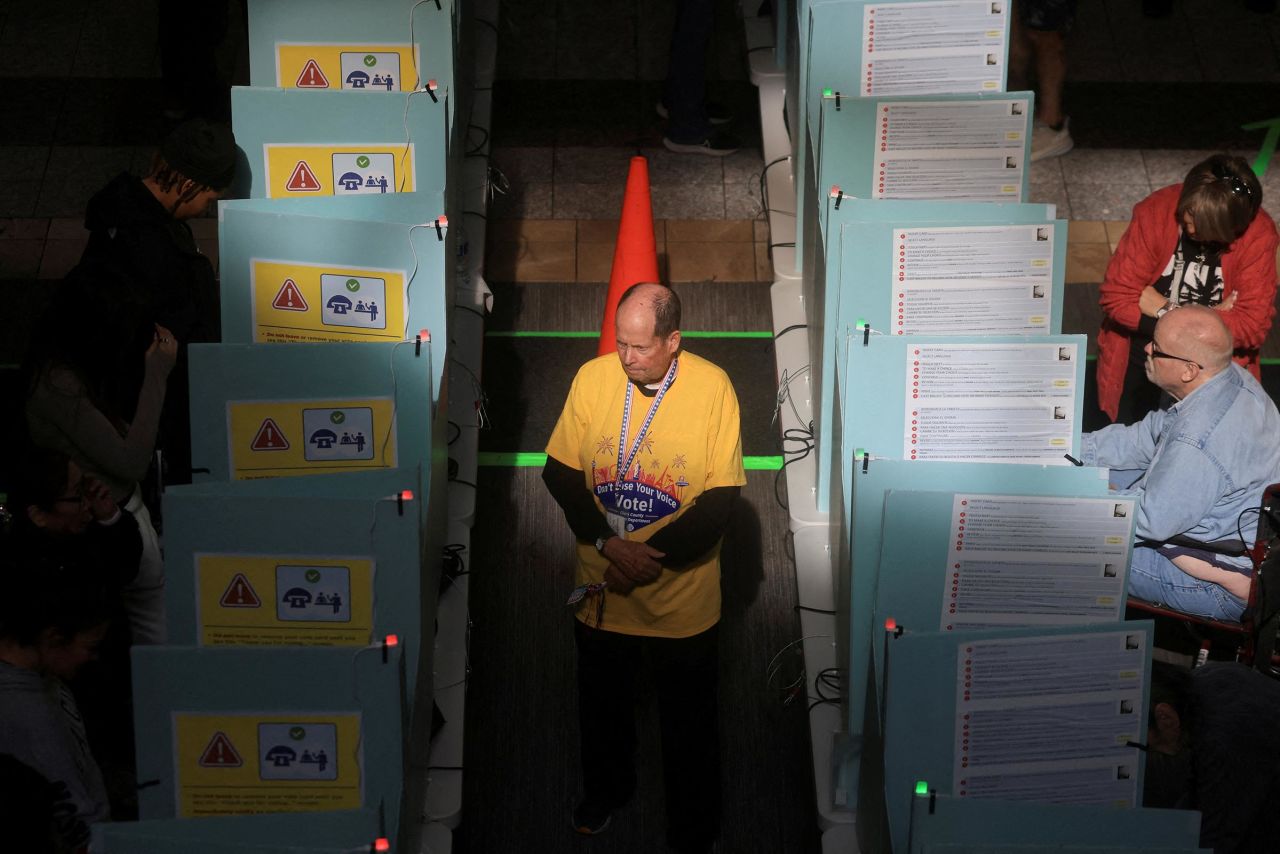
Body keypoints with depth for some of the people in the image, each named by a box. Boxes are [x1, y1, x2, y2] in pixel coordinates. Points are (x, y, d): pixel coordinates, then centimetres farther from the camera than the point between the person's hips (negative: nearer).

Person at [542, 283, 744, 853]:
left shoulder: (713, 388, -17)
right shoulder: (593, 378, -11)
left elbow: (722, 497, -16)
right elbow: (560, 473, -5)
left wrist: (653, 558, -20)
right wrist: (608, 543, -18)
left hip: (683, 597, -2)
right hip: (602, 590, 3)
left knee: (689, 722, 15)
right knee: (602, 705, 24)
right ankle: (606, 790, 52)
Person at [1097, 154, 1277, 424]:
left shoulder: (1258, 234, -21)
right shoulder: (1155, 212, -21)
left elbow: (1252, 327, -22)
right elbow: (1116, 298, -22)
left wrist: (1165, 310, -23)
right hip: (1141, 349, 0)